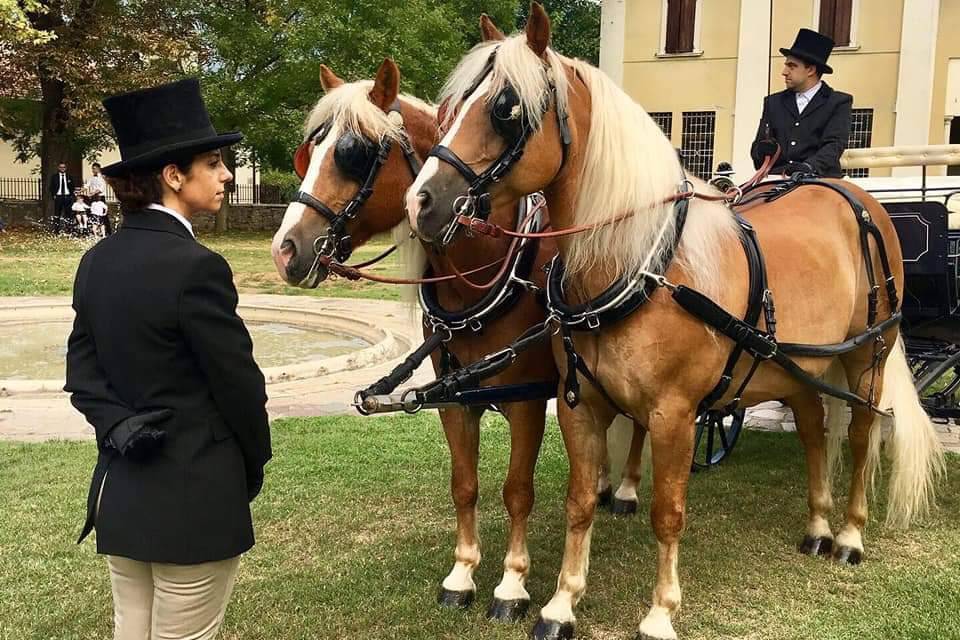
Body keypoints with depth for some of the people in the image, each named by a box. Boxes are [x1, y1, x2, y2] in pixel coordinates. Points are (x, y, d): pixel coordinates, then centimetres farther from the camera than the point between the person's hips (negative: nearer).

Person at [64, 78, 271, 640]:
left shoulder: (97, 261, 4)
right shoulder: (196, 266, -20)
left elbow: (82, 369, 6)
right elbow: (238, 383, -15)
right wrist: (254, 468, 0)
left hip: (120, 492, 8)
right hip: (195, 499, -8)